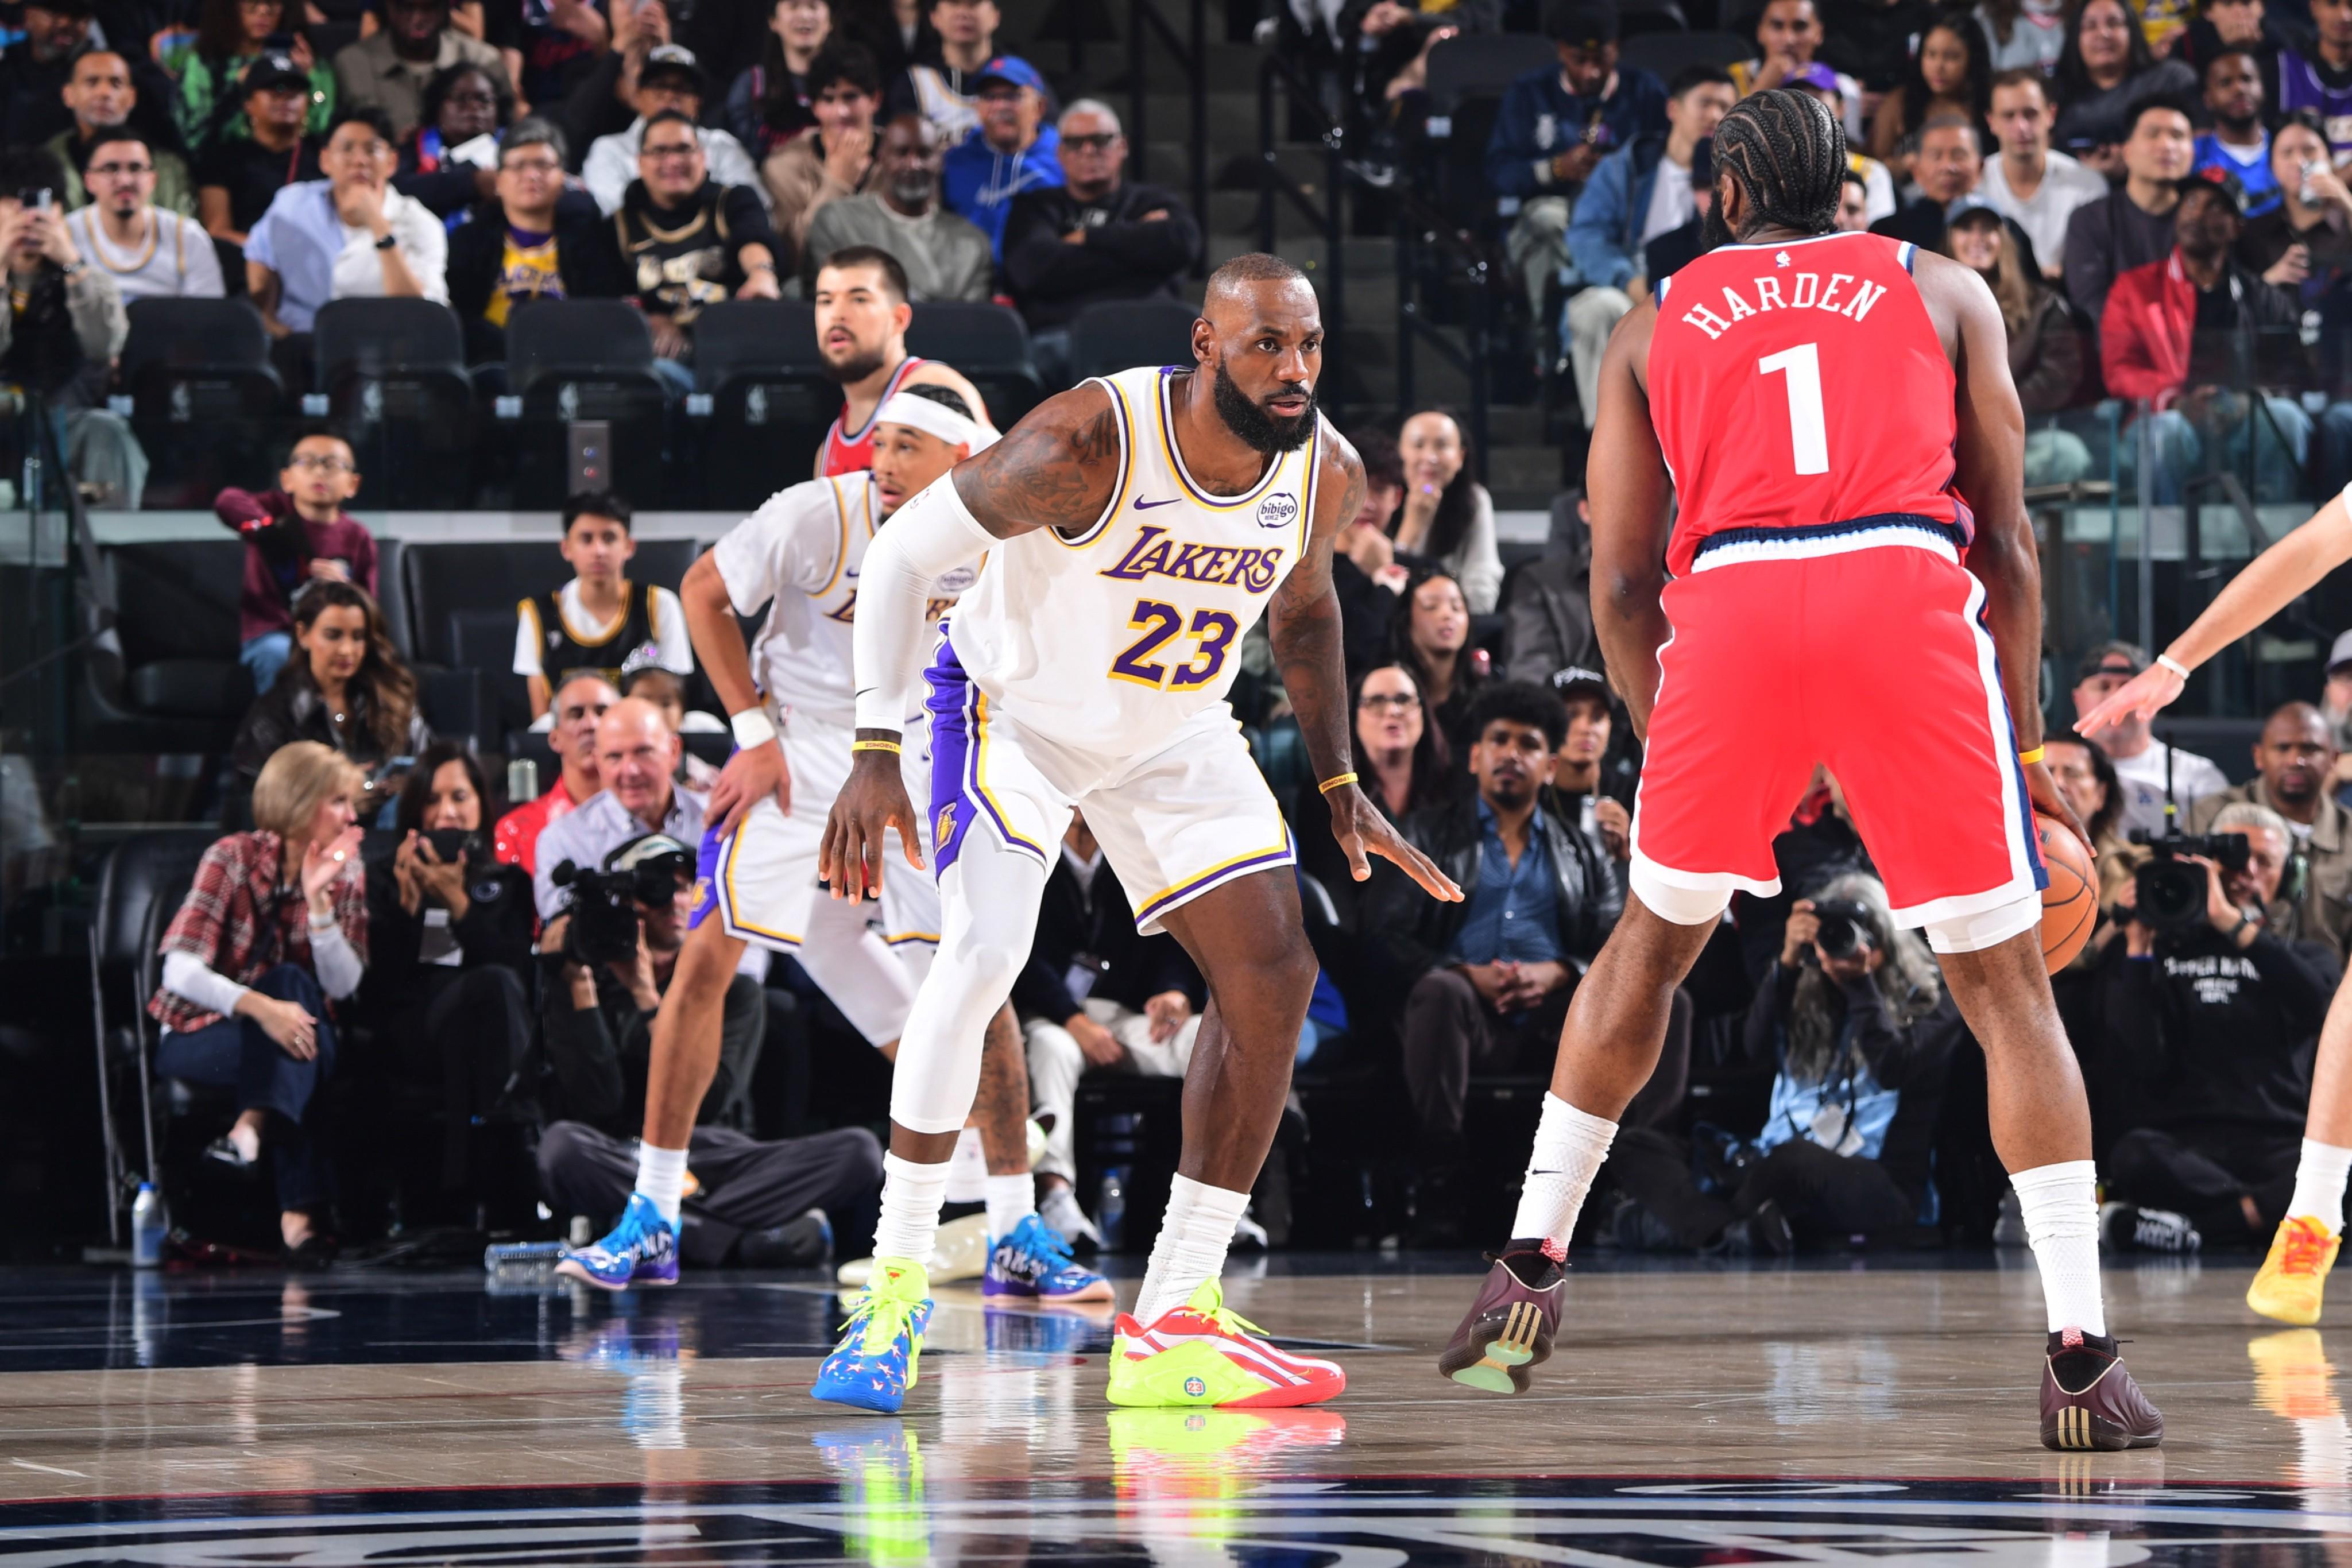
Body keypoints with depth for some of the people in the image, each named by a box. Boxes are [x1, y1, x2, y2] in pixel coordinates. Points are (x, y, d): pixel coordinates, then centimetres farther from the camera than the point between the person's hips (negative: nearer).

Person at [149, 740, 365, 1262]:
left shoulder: (345, 878, 1)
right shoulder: (234, 859, -12)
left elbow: (343, 985, -13)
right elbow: (180, 970, -22)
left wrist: (318, 899, -23)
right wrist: (259, 1006, -38)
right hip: (196, 1038, -4)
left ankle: (252, 1126, -46)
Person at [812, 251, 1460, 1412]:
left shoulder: (1326, 474, -16)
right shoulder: (1088, 443, -33)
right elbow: (903, 550, -22)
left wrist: (1338, 784, 4)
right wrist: (875, 757, -26)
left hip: (1174, 730, 6)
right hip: (1015, 705, -5)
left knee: (1273, 978, -5)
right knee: (983, 953, -26)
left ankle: (1173, 1319, 0)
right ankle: (895, 1287, -14)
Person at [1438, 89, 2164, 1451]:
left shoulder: (1655, 326, 25)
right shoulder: (1942, 291, 23)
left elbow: (1621, 579, 20)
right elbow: (2008, 537, 16)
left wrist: (1666, 741, 32)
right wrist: (2023, 734, 21)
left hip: (1728, 610, 1)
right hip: (1912, 591, -1)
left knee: (1651, 943, 24)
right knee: (2007, 985, 5)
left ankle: (1531, 1274, 24)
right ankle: (2084, 1364, -2)